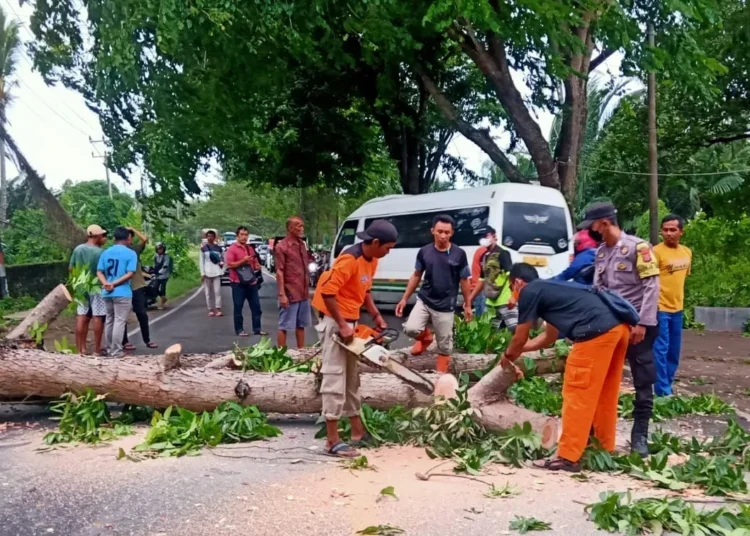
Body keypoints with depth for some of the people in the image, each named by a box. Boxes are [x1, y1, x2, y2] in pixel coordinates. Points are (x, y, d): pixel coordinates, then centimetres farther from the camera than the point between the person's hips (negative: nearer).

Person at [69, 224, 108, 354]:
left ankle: (81, 348, 11)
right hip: (96, 287, -6)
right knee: (98, 317, 0)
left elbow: (71, 268, 7)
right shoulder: (100, 252, -16)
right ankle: (97, 349, 3)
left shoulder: (78, 249, 2)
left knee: (82, 317, 8)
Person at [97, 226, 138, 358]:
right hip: (122, 293, -5)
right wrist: (114, 284, -14)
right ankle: (116, 351, -4)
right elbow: (130, 274, -15)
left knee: (109, 320, 15)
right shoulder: (131, 253, -5)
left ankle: (109, 349, 21)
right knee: (119, 321, -3)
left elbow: (99, 272, 2)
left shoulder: (105, 252, 10)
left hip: (107, 293, 6)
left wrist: (106, 283, -11)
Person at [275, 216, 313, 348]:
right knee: (284, 326, 1)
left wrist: (307, 289, 15)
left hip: (303, 294, 7)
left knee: (301, 325, 14)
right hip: (290, 294, -7)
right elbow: (279, 272, -14)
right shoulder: (282, 246, -10)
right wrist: (282, 294, -19)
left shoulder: (302, 245, 12)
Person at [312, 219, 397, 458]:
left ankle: (358, 431, 26)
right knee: (335, 378, -8)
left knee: (352, 377, 15)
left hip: (351, 322, 10)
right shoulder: (349, 260, -23)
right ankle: (333, 440, -5)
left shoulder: (372, 261, 6)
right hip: (335, 323, -10)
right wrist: (342, 325, -24)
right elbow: (327, 292, -27)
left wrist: (376, 315, 7)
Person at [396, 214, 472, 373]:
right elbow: (416, 276, 8)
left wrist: (467, 305, 4)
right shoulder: (424, 252, -3)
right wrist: (404, 298, 8)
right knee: (410, 328, -19)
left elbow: (464, 281, 1)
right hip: (424, 301, 2)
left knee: (444, 345, 5)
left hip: (445, 307, -1)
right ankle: (426, 337, 16)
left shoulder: (459, 254, -8)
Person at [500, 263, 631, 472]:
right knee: (604, 395, 18)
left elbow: (520, 338, 13)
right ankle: (604, 450, 28)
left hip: (596, 331, -9)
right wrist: (519, 350, 47)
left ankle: (568, 457, 3)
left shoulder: (529, 292, 5)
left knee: (578, 395, -1)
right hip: (618, 326, 9)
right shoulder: (550, 290, 31)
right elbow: (550, 337, 41)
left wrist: (508, 356, 32)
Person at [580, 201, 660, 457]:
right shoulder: (601, 252, 9)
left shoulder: (637, 247, -11)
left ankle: (640, 435, 12)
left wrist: (642, 323, -18)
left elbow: (651, 286, -14)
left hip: (637, 324, -6)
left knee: (643, 383, 4)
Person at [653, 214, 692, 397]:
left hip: (677, 308, 7)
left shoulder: (687, 252, 8)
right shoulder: (656, 251, -13)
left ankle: (667, 386, 24)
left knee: (674, 351, 13)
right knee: (661, 350, -5)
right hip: (660, 308, -7)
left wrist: (678, 298, 18)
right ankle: (663, 391, 0)